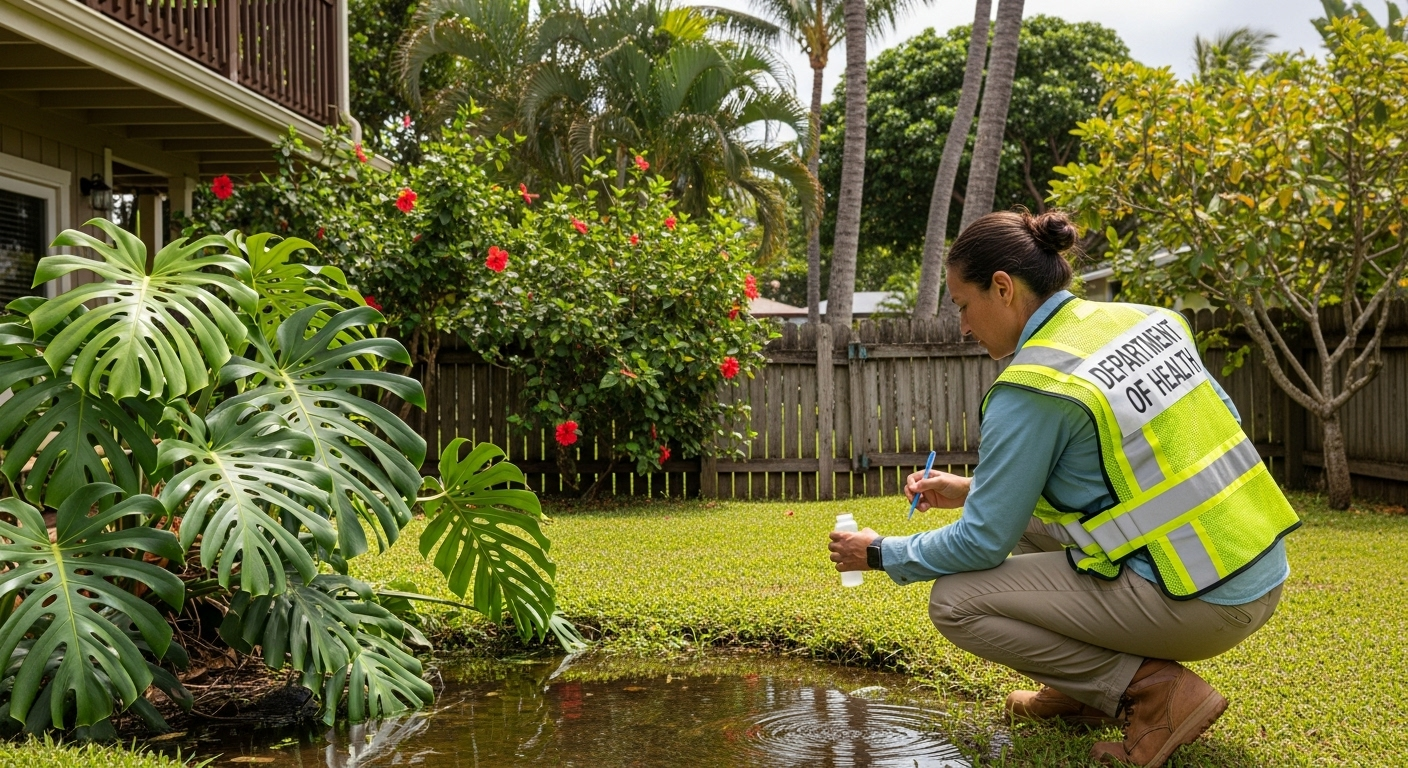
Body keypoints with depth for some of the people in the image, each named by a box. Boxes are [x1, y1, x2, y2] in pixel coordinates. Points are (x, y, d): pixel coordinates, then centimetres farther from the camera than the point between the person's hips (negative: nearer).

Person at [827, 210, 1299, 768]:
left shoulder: (1031, 388, -16)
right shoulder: (1141, 319, 7)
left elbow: (984, 543, -11)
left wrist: (883, 554, 7)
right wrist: (975, 490, 20)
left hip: (1202, 605, -9)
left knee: (955, 602, -2)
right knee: (1028, 509, 22)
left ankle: (1152, 689, -3)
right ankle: (1091, 685, 21)